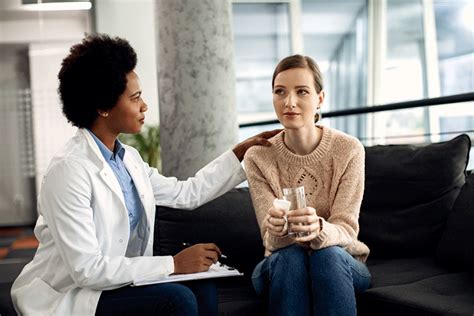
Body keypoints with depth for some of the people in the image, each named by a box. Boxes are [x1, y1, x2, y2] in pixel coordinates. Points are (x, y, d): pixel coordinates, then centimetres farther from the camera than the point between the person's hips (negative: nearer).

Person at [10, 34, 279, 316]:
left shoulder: (128, 159, 5)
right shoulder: (70, 170, -21)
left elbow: (187, 193, 19)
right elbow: (86, 269, -26)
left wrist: (241, 152, 17)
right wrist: (173, 264, -23)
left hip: (118, 281, 8)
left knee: (201, 288, -12)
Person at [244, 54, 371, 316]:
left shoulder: (349, 150, -11)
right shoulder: (258, 156, -9)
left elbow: (346, 229, -17)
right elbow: (271, 239, -15)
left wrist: (319, 230, -42)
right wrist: (278, 229, -41)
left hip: (340, 263, 0)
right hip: (281, 265, 1)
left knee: (327, 254, -34)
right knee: (291, 256, -33)